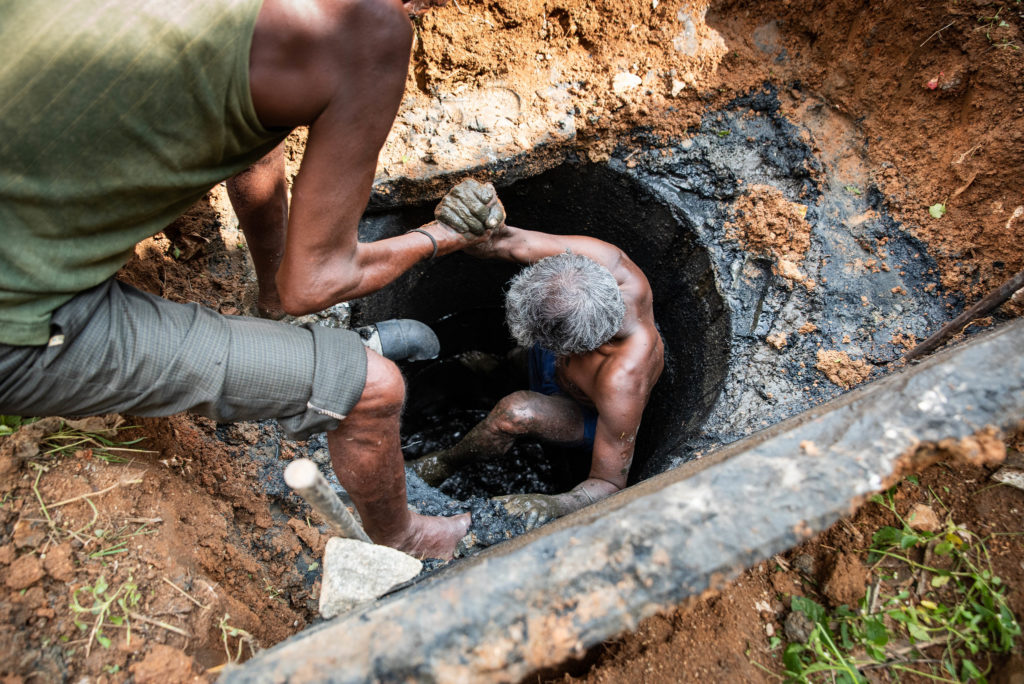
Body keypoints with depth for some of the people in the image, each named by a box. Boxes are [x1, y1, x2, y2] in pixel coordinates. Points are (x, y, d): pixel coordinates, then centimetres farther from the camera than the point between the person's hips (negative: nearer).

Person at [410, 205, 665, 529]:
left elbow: (609, 484, -35)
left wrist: (555, 505, -54)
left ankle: (444, 463, 4)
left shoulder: (622, 383, -48)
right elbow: (512, 242, -29)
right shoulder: (606, 261, -36)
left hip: (592, 418, -6)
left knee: (516, 412, -32)